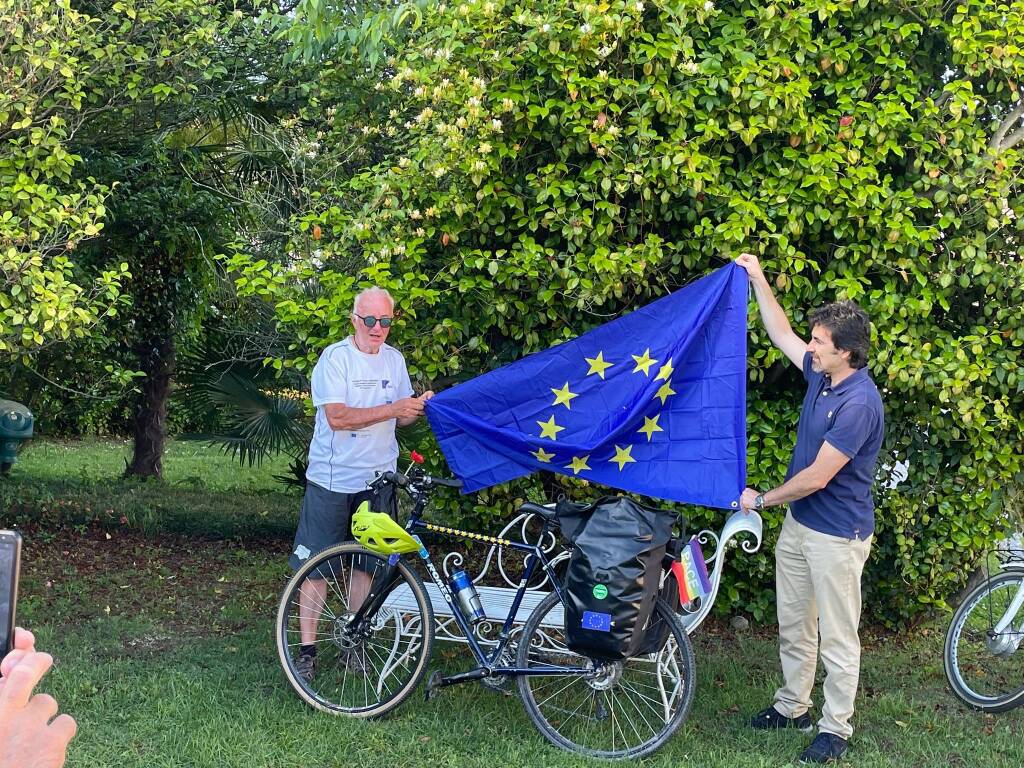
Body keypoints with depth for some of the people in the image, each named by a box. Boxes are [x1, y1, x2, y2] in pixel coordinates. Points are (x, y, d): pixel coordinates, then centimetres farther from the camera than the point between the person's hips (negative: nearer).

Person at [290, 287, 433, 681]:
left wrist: (418, 407, -11)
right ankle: (307, 649, 7)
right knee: (315, 565, -1)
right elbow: (338, 417, -20)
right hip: (332, 479, -5)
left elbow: (401, 418, 11)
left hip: (378, 479, 5)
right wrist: (393, 409, -25)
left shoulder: (394, 359, 7)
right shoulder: (335, 357, -10)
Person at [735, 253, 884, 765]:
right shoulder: (821, 375, -1)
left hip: (837, 535, -9)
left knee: (837, 637, 4)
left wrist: (762, 500, -12)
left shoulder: (859, 403, -27)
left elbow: (817, 477, -25)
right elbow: (781, 334, 18)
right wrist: (758, 280, 14)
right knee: (792, 625, 19)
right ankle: (792, 706, 34)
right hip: (799, 524, 9)